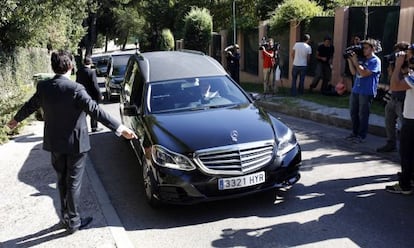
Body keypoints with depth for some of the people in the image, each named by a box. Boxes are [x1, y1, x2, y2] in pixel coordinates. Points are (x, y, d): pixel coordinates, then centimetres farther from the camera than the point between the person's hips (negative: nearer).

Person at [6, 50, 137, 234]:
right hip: (75, 143, -5)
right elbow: (95, 110, -27)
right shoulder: (75, 89, -21)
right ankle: (73, 222, 19)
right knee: (74, 183, 7)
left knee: (62, 180, 20)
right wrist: (119, 129, -28)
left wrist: (16, 120, 32)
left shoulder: (43, 87, -4)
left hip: (54, 143, 6)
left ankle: (65, 217, 33)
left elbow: (29, 106, 12)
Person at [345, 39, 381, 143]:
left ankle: (361, 136, 11)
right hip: (356, 90, 7)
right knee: (353, 112, 12)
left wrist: (355, 61, -13)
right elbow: (354, 72, 8)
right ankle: (355, 133, 25)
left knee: (363, 115, 1)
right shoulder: (361, 59, 11)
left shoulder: (375, 61, -9)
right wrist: (350, 60, 0)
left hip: (366, 92, -7)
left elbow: (364, 73, -18)